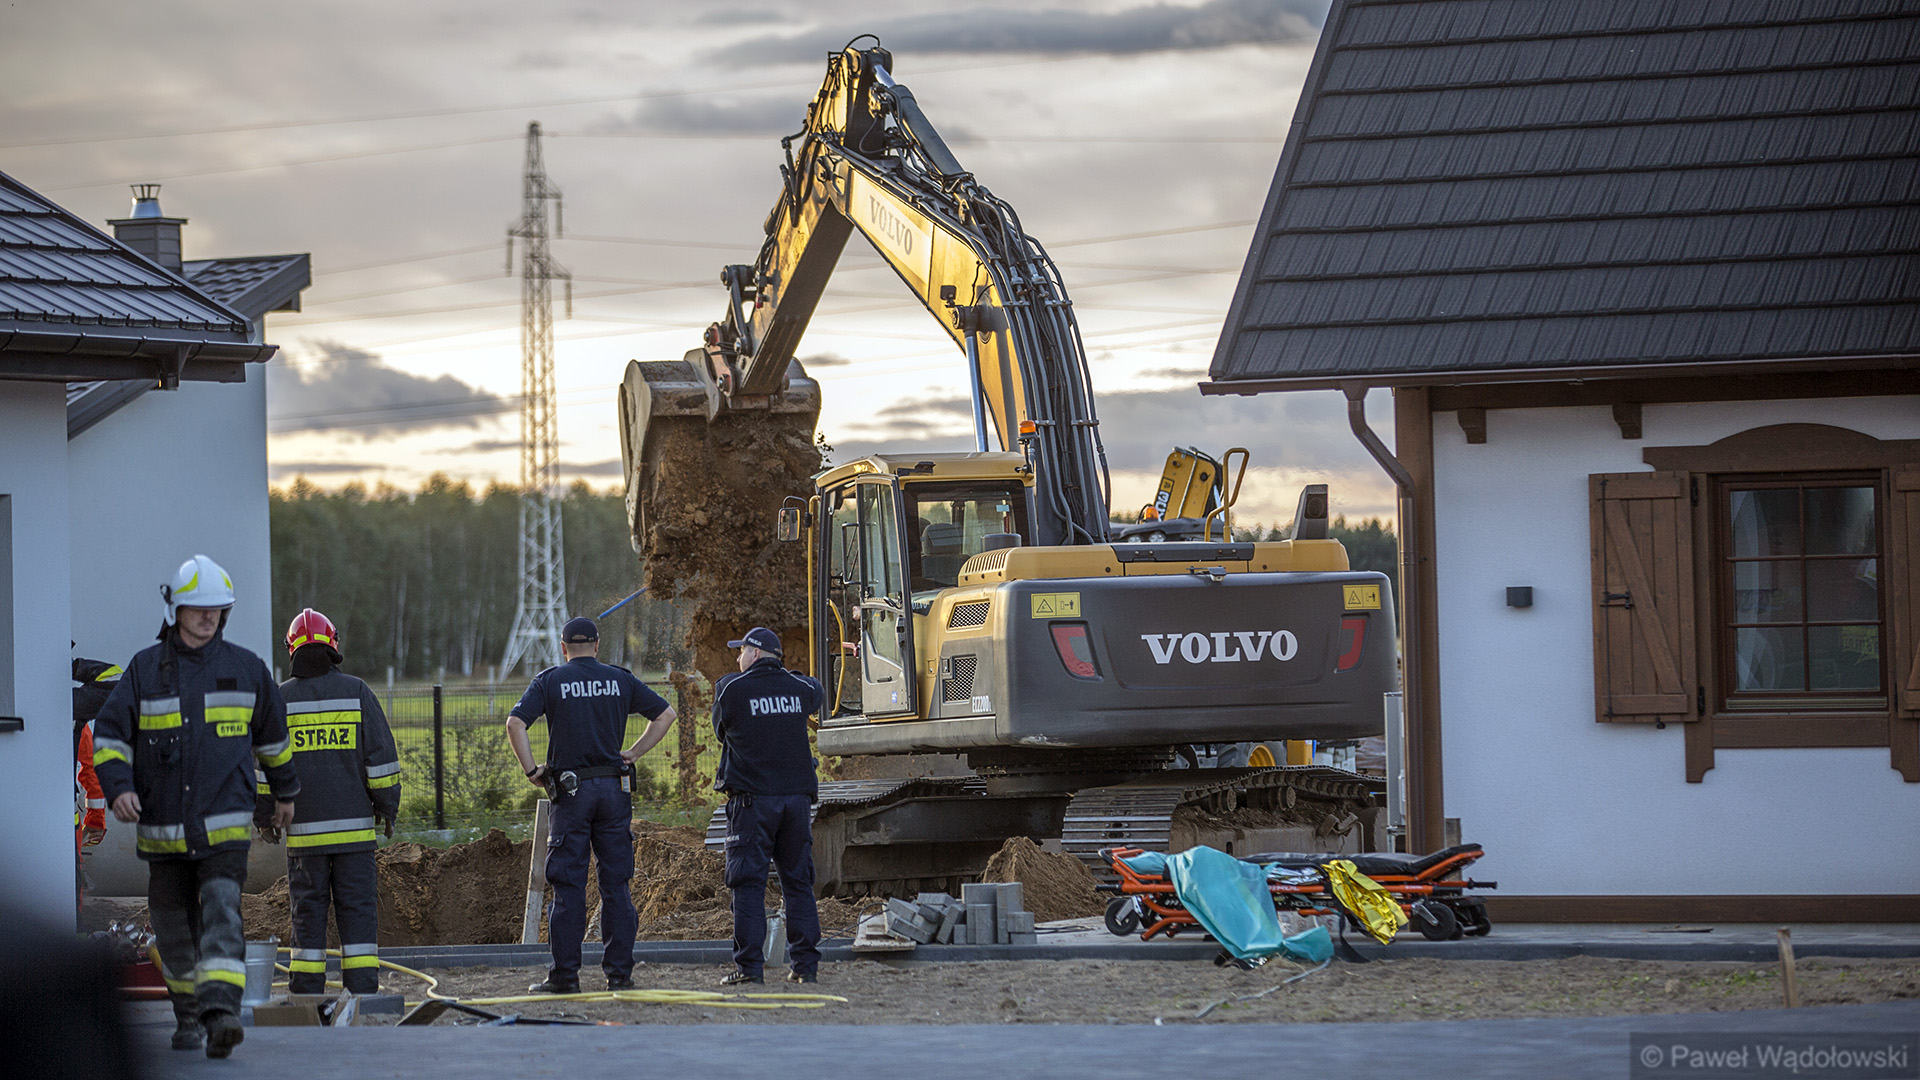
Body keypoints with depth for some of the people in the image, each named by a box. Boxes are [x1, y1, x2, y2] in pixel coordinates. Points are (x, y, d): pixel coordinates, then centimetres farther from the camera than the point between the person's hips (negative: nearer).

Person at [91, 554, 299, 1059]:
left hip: (224, 826, -1)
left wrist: (285, 791, 29)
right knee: (174, 927, 9)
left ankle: (221, 1013, -30)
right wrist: (118, 786, -14)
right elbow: (109, 734, 3)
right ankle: (189, 1017, 27)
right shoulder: (144, 669, 2)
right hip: (163, 827, 1)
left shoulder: (245, 668, 5)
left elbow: (272, 733, 20)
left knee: (222, 917, -18)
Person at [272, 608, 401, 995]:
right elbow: (382, 757, 0)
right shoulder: (357, 693, 1)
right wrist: (387, 807, 10)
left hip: (303, 828, 0)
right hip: (354, 825, 0)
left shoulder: (280, 699, 1)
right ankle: (362, 988, -2)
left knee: (308, 909, 5)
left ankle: (306, 994, 5)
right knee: (358, 908, 2)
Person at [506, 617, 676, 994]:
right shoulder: (620, 679, 8)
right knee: (616, 884, 6)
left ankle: (565, 974, -1)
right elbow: (665, 714, 9)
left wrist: (531, 770, -4)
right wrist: (633, 754, 10)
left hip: (571, 792, -2)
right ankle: (619, 971, 5)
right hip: (614, 790, 2)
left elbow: (515, 724, -10)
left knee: (568, 885, 0)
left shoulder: (550, 680, 2)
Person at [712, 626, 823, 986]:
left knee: (748, 885, -2)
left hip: (752, 798, -4)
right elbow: (818, 693, 30)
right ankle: (806, 965, 7)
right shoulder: (798, 687, 7)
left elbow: (721, 729, 9)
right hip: (798, 795, 4)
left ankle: (750, 966, -7)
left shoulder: (731, 689, -5)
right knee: (799, 882, 8)